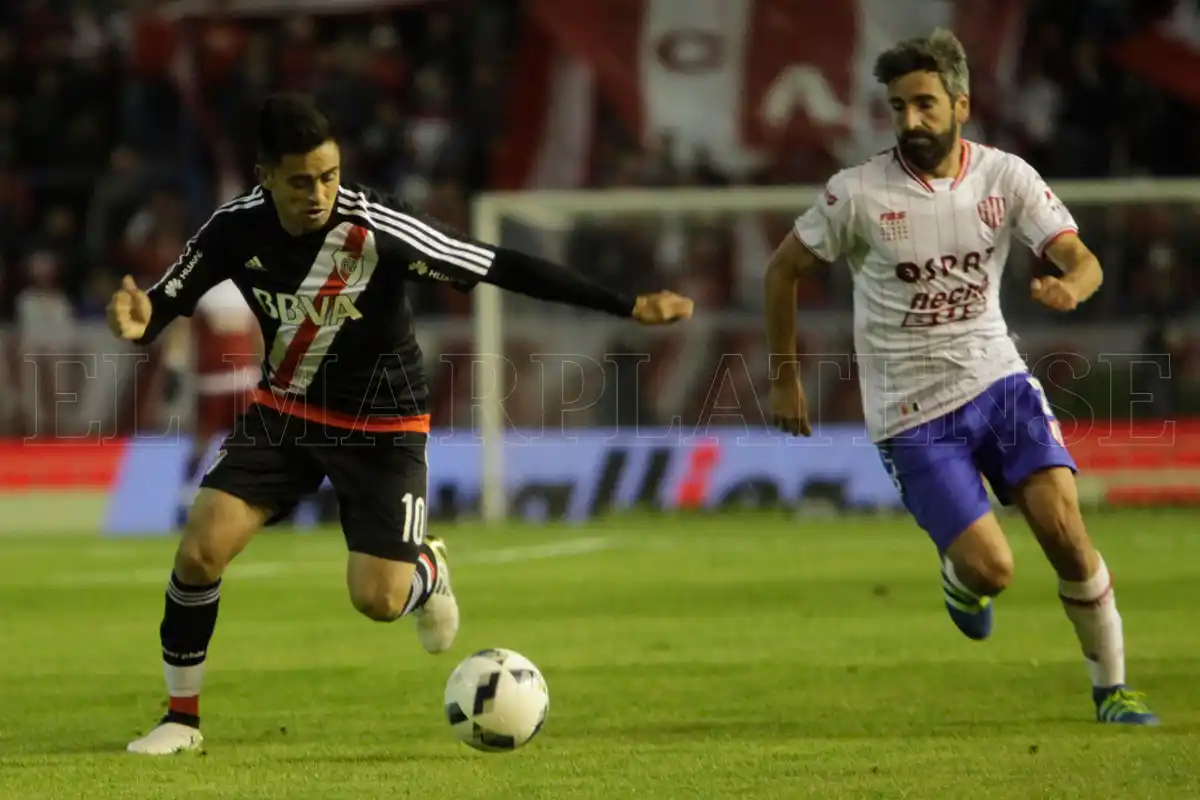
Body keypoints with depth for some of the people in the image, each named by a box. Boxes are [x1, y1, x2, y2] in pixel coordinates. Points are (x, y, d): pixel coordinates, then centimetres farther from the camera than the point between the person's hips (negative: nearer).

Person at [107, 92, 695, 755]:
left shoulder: (375, 229, -27)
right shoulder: (237, 230, -16)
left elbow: (502, 268, -26)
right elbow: (166, 302, -5)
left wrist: (628, 306, -30)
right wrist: (136, 322, -33)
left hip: (381, 426, -3)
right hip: (285, 410, 3)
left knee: (378, 599, -12)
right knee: (199, 550, -14)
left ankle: (427, 570, 28)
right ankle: (182, 718, 4)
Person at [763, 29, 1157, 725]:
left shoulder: (1004, 177, -3)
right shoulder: (858, 193, -10)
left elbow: (1082, 260, -10)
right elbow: (783, 269, 3)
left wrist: (1069, 287, -35)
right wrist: (786, 379, 6)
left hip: (998, 380, 2)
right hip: (912, 413, -2)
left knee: (1065, 531, -13)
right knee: (992, 570, -14)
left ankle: (1112, 689, 5)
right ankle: (959, 577, 25)